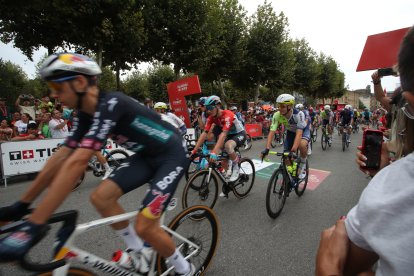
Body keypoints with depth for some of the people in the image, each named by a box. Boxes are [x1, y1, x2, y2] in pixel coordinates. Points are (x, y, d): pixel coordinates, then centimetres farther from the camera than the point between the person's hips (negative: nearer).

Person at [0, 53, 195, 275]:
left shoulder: (110, 105, -28)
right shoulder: (87, 114, 0)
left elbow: (77, 163, -36)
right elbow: (61, 158, 2)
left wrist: (34, 225, -34)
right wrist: (21, 204, 4)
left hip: (171, 156, -8)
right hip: (147, 155, 8)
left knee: (144, 227, -11)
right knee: (101, 197, -4)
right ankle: (137, 252, 17)